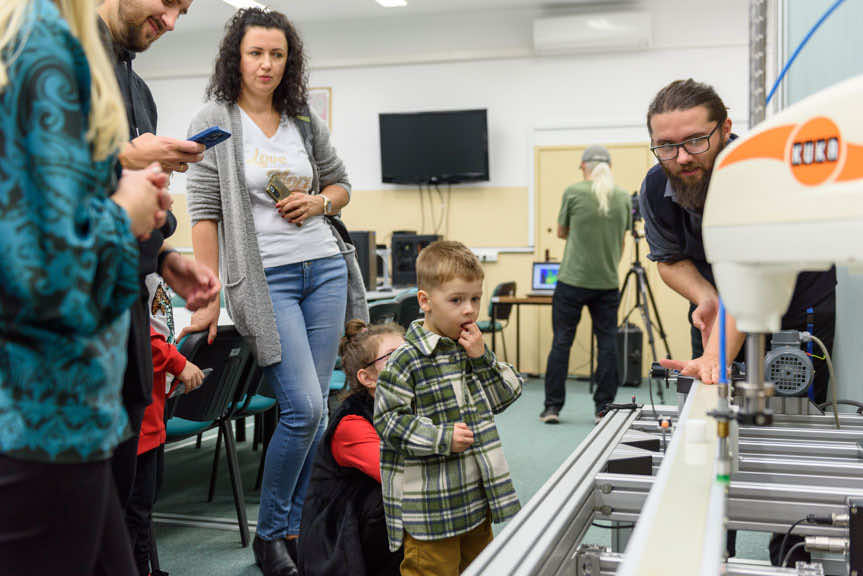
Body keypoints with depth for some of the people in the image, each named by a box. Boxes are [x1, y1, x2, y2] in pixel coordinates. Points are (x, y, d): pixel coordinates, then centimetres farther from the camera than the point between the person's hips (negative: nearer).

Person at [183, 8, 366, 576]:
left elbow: (341, 184, 22)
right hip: (265, 277, -5)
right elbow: (204, 213, -6)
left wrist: (318, 202, -2)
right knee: (303, 407, -13)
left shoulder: (307, 123, 11)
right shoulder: (214, 124, -1)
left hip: (324, 267, 5)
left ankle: (292, 528, 20)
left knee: (315, 407, 5)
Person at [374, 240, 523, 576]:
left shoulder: (473, 348, 7)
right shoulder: (407, 360, -15)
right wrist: (441, 437, -23)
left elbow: (505, 397, 6)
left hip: (477, 495, 7)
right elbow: (388, 420, -16)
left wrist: (482, 358, -8)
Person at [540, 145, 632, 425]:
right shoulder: (623, 197, 5)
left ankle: (552, 407, 6)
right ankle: (604, 407, 11)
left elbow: (561, 232, 8)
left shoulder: (574, 192, -5)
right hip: (607, 283, 2)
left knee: (561, 342, 4)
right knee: (607, 344, 8)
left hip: (572, 281, -2)